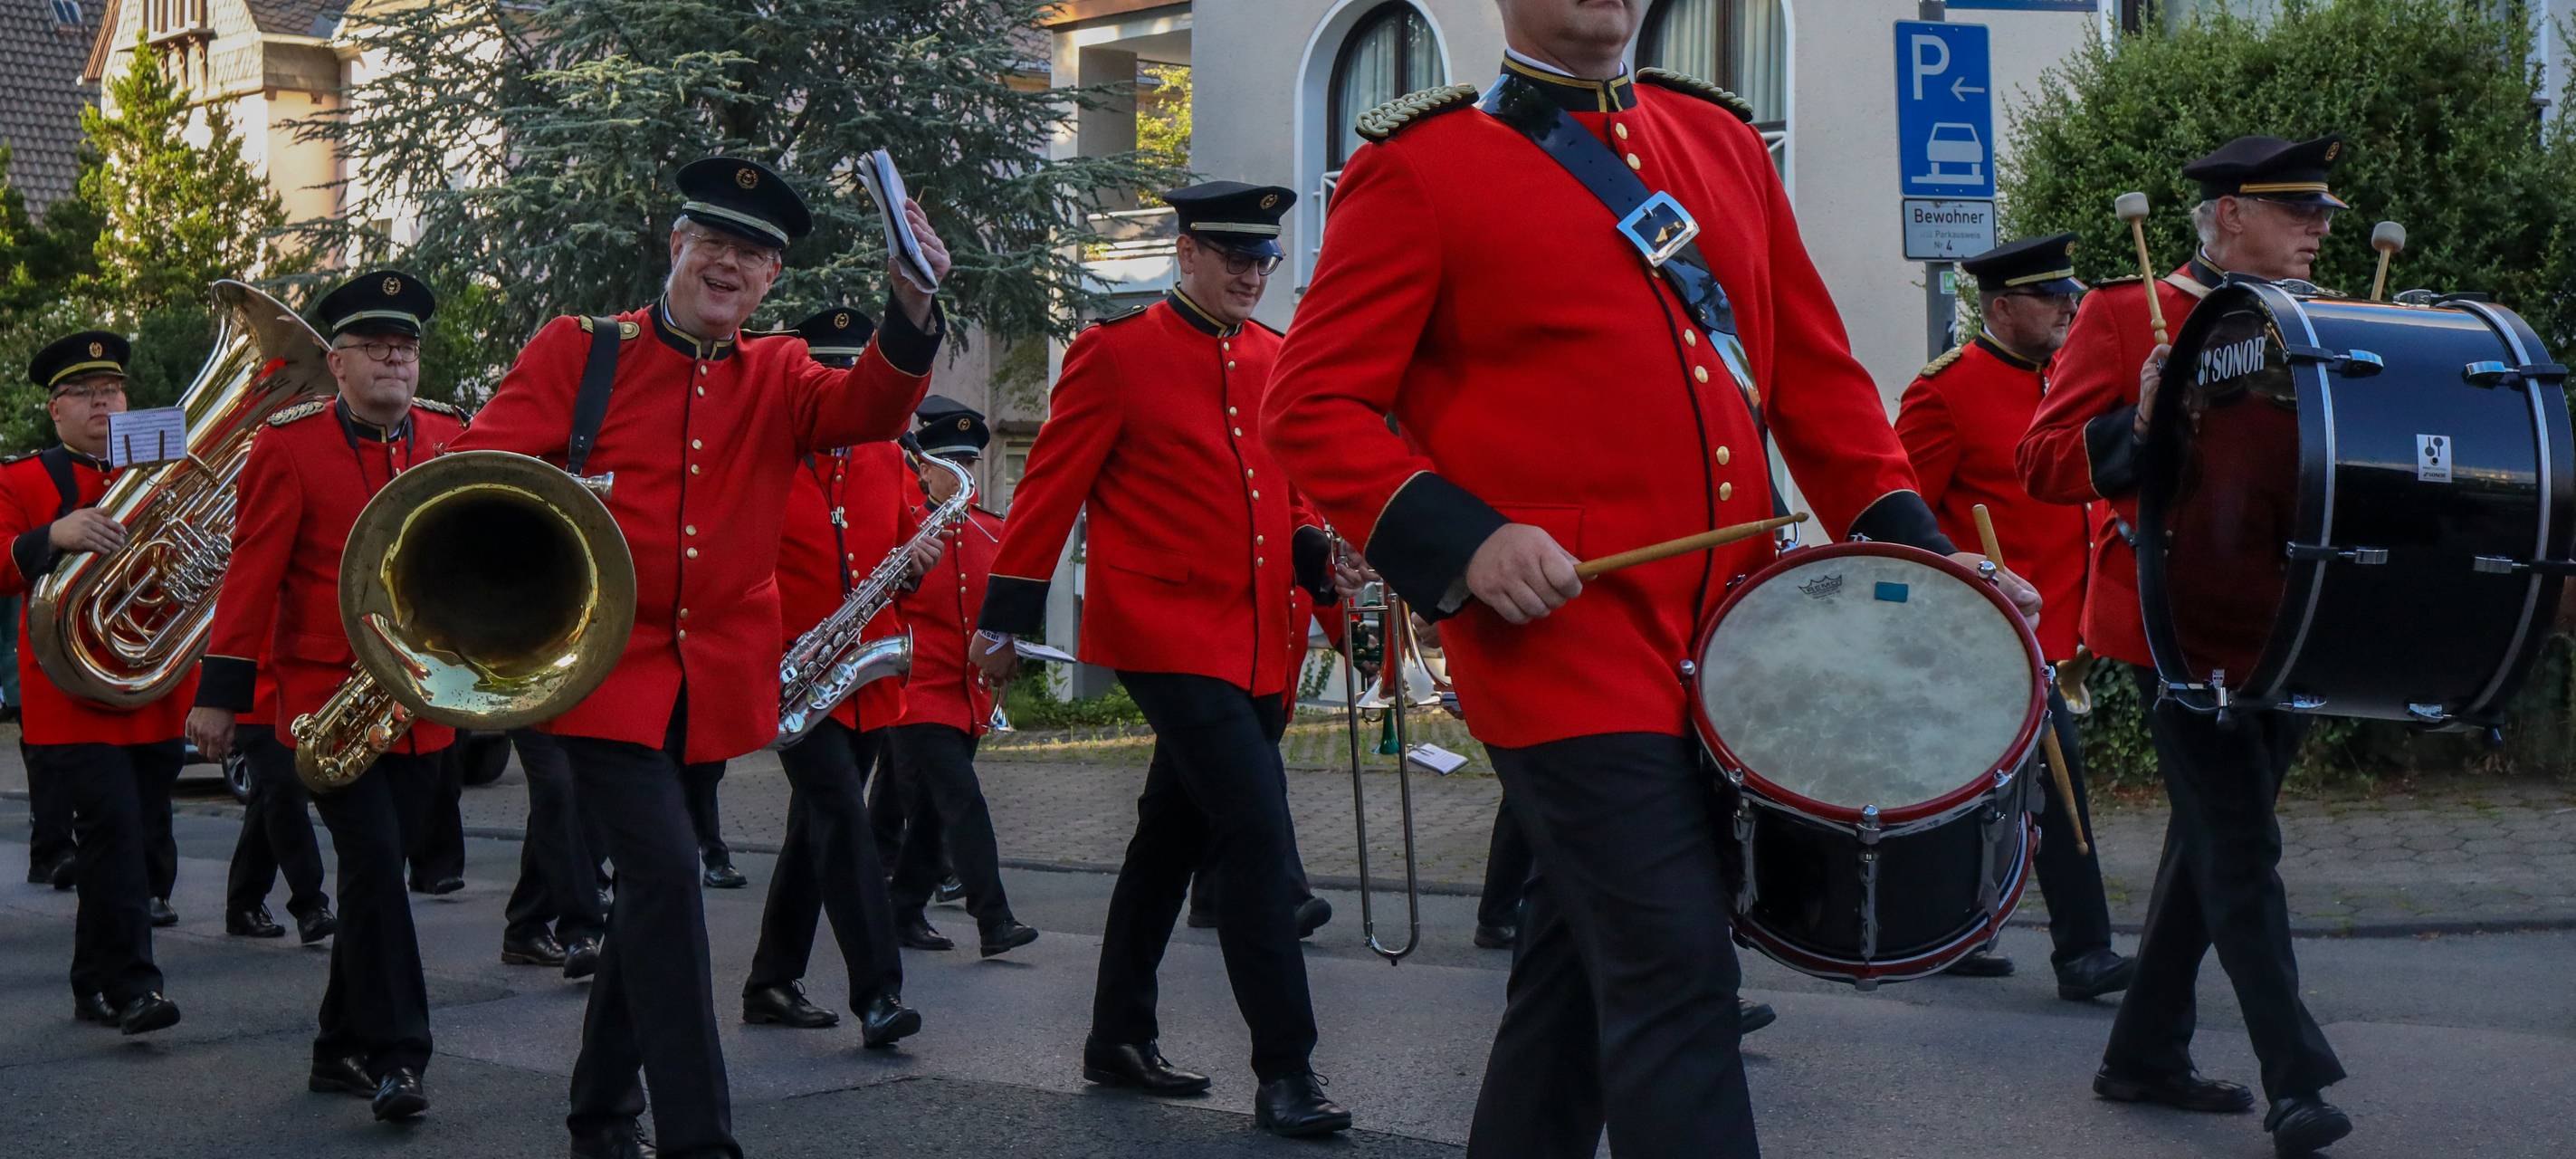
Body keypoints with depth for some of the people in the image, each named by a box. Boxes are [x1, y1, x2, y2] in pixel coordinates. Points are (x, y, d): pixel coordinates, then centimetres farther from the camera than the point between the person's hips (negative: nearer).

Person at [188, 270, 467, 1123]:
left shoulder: (448, 436, 6)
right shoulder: (289, 445, -6)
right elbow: (252, 574, -5)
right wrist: (220, 694, -6)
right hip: (329, 697, -4)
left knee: (377, 871, 10)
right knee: (375, 861, -13)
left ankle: (342, 1051, 23)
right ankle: (394, 1054, -6)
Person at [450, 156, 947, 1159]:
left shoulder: (778, 379, 8)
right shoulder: (579, 352, 1)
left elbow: (867, 408, -11)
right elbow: (480, 469, -2)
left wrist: (913, 310, -30)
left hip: (713, 687, 5)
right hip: (605, 668, -4)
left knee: (653, 884, 16)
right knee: (666, 872, -17)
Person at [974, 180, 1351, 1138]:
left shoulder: (1276, 362, 13)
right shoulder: (1118, 352, -5)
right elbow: (1051, 485, -4)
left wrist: (1315, 556, 2)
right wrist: (1006, 615, -3)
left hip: (1253, 647, 7)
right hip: (1167, 634, -7)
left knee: (1172, 838, 16)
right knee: (1257, 833, -16)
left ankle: (1119, 1039, 28)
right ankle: (1286, 1072, -11)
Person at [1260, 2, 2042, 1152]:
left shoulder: (1723, 143, 15)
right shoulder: (1420, 168, -3)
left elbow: (1817, 375, 17)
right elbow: (1312, 408, -5)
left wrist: (1914, 548, 6)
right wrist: (1462, 539, -19)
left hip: (1721, 644, 6)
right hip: (1561, 644, -6)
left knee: (1579, 974, 16)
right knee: (1677, 980, -11)